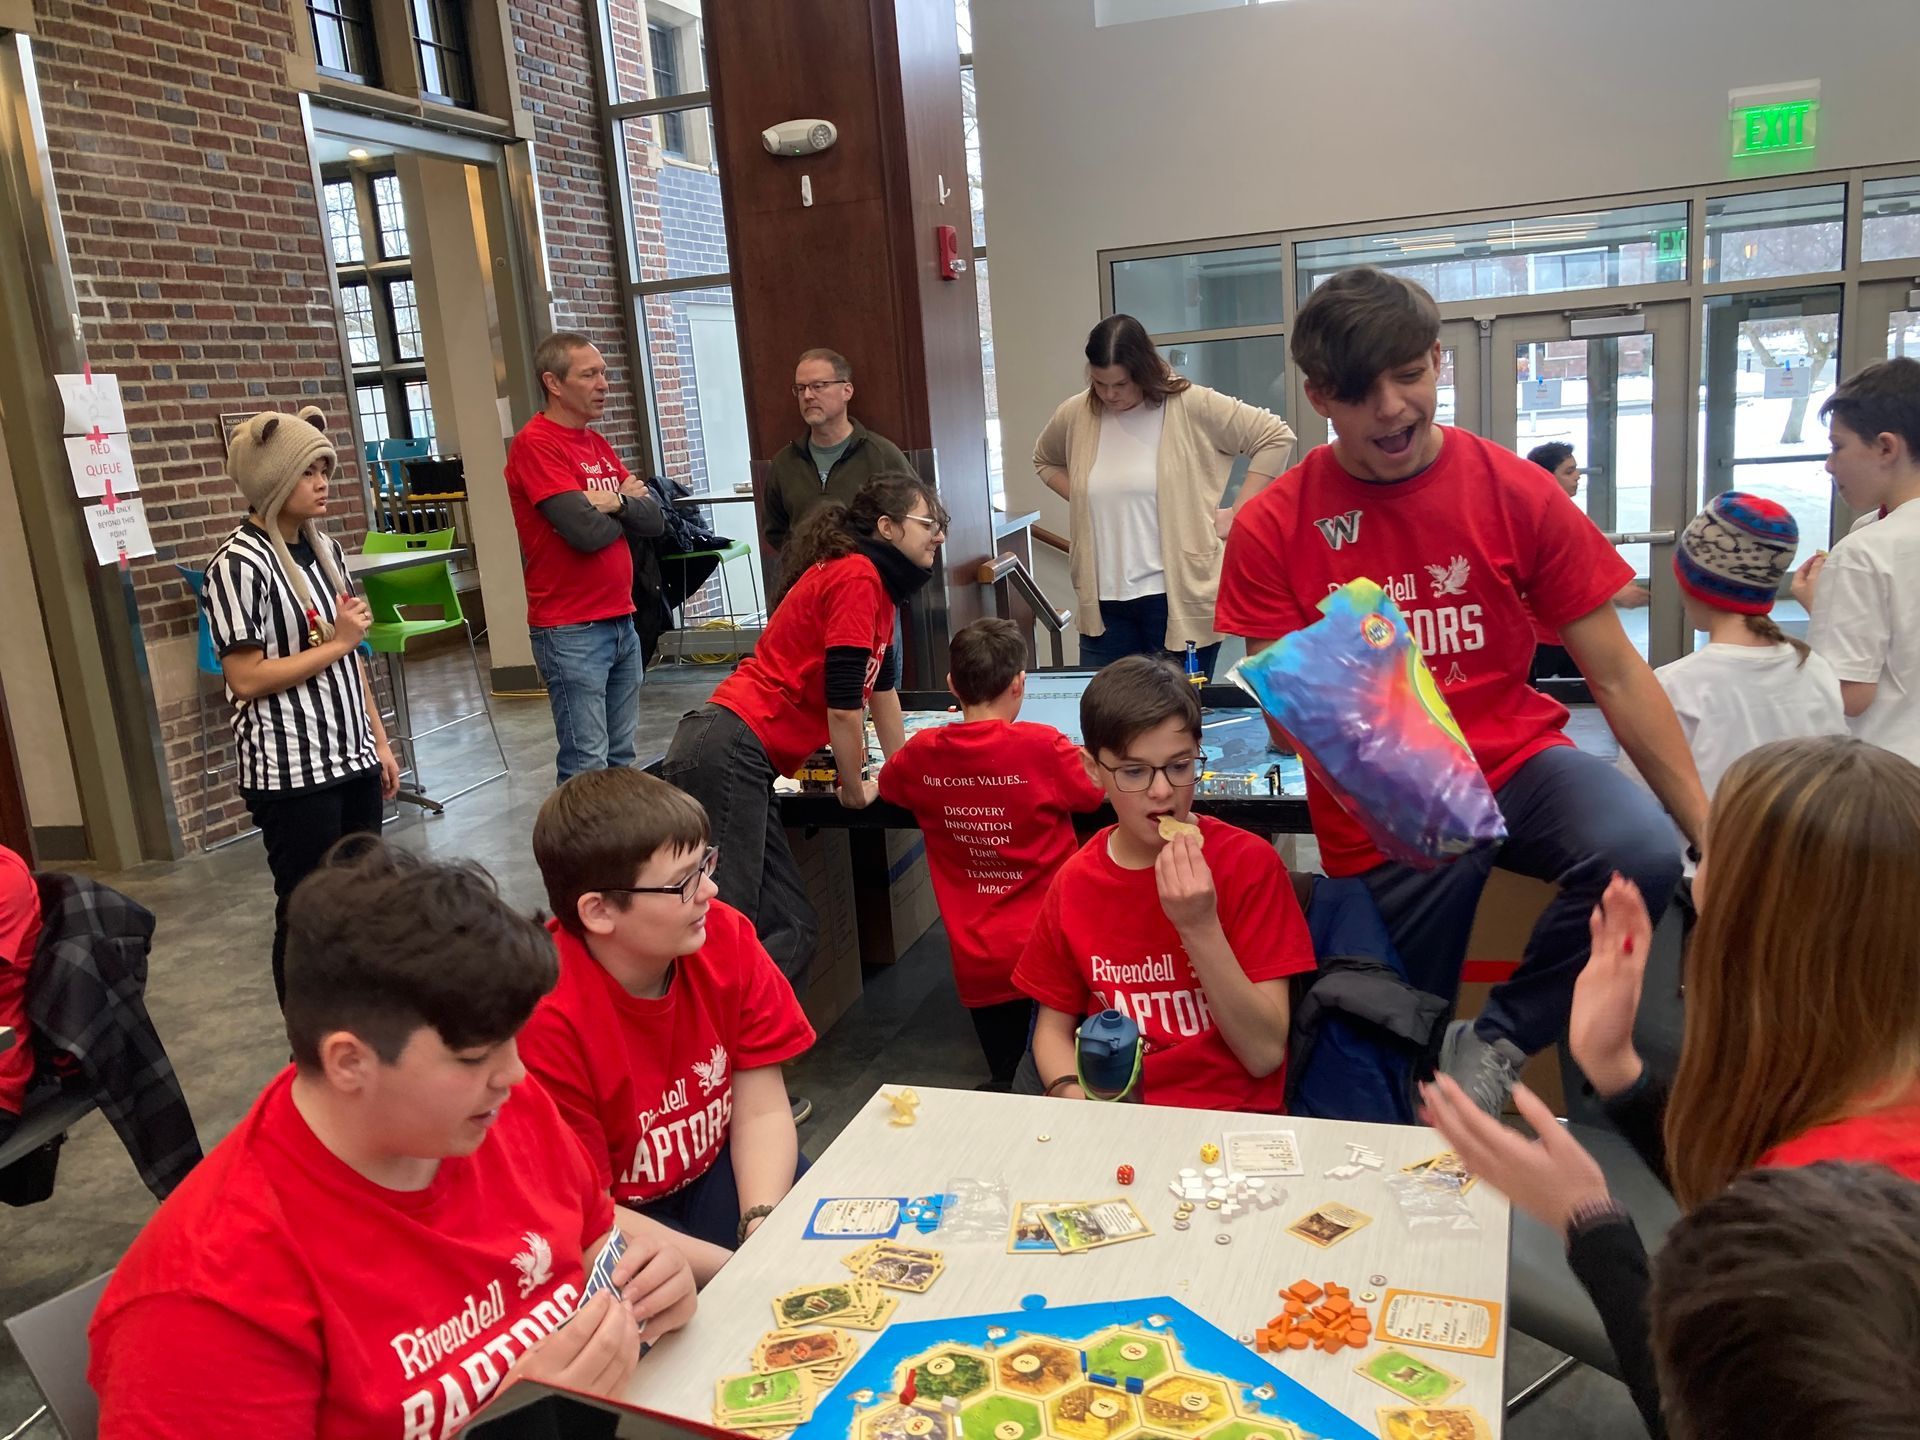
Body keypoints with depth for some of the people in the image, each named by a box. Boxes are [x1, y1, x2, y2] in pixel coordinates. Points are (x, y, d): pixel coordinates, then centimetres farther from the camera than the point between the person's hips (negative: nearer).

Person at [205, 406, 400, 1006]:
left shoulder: (325, 548, 9)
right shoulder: (240, 564, -14)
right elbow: (245, 679, -17)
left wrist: (379, 741, 15)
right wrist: (335, 643, -13)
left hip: (350, 758, 7)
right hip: (291, 772, -7)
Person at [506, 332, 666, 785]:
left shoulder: (597, 443, 15)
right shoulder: (535, 445, -10)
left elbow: (654, 520, 9)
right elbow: (587, 531, -20)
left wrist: (615, 502, -11)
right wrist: (626, 508, 1)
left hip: (621, 621, 8)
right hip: (571, 631, -8)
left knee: (621, 757, 11)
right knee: (587, 766, -6)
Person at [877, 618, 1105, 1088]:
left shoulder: (922, 753, -2)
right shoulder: (1042, 746, -15)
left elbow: (884, 786, 20)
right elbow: (1099, 791, 1)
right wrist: (1076, 754, 18)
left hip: (977, 960, 3)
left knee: (1002, 1078, 22)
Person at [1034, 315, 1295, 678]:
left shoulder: (1192, 407, -6)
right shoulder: (1075, 415, 4)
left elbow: (1276, 437, -2)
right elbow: (1044, 461, 25)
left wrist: (1237, 513, -5)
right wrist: (1081, 501, 9)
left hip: (1179, 597, -3)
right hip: (1103, 602, 4)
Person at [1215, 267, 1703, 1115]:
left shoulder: (1513, 493, -7)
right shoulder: (1273, 527, -8)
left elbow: (1617, 676, -5)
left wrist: (1713, 830, -12)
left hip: (1514, 759, 1)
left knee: (1642, 854, -29)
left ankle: (1493, 1045, -8)